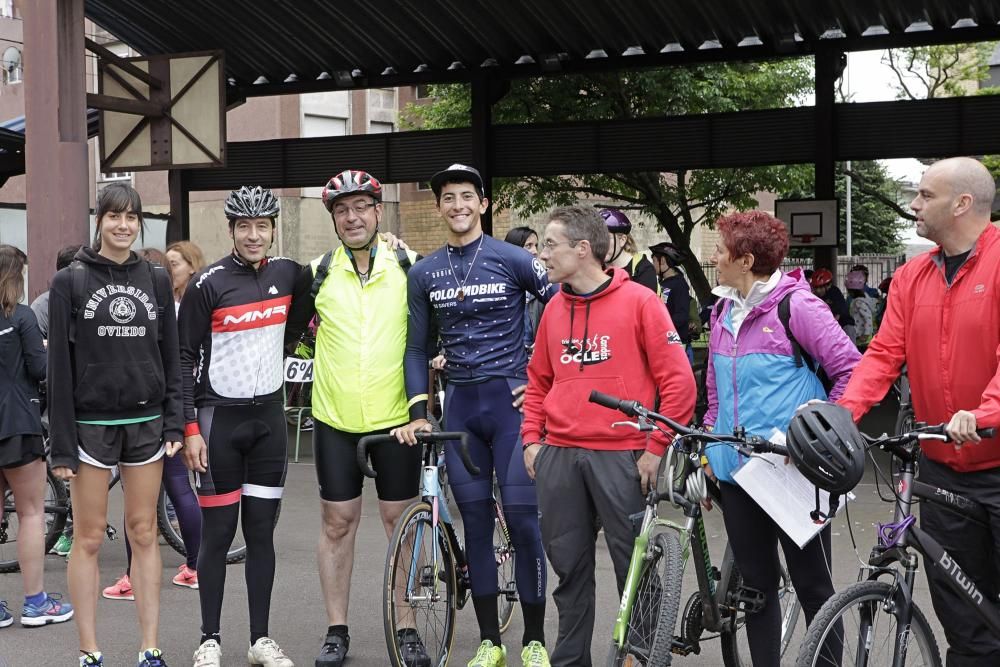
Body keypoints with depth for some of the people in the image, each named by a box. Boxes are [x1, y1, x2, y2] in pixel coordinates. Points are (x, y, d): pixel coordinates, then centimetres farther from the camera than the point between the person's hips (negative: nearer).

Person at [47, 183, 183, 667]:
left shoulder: (156, 280, 7)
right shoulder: (70, 282, -2)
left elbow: (170, 358, 10)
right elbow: (59, 367, -4)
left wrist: (174, 423, 1)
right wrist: (61, 444, -7)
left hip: (145, 423, 2)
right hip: (91, 424, -2)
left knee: (144, 533, 6)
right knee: (89, 538, 2)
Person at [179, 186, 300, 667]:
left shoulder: (288, 274, 3)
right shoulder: (207, 285, -8)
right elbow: (184, 358, -7)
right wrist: (191, 429, -11)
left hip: (269, 416, 4)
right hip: (219, 418, -3)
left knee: (261, 532, 8)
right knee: (218, 532, 1)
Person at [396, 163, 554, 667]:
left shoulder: (512, 260, -3)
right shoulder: (424, 273, 8)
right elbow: (416, 348, 11)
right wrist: (418, 412, 2)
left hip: (511, 400, -3)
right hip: (459, 406, 4)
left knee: (522, 519, -5)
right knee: (475, 524, 6)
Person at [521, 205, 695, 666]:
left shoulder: (638, 301, -5)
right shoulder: (554, 309, 11)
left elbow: (678, 381, -7)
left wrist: (656, 448, -9)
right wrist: (532, 438, 9)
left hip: (620, 454, -5)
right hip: (558, 455, 5)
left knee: (634, 565, 2)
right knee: (569, 566, 11)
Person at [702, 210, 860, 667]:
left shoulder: (795, 306, -12)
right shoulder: (724, 311, 10)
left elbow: (850, 369, -13)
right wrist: (711, 442, 13)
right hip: (736, 470, 7)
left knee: (812, 584, 3)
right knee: (755, 583, 14)